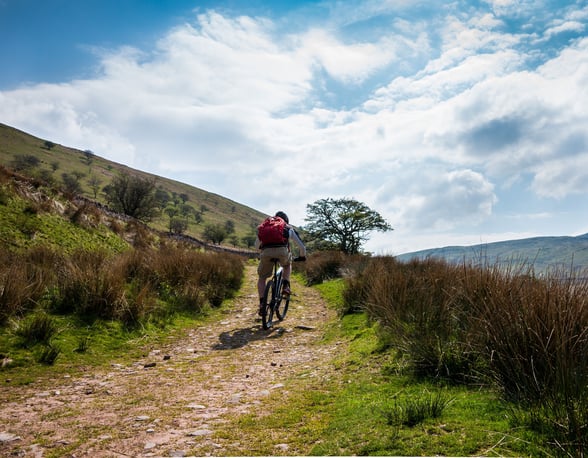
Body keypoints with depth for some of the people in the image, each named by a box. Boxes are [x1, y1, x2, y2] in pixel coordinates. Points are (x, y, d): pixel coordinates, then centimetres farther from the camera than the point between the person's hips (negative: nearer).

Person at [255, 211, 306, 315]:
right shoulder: (289, 228, 28)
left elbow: (256, 245, 35)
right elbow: (301, 246, 28)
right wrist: (302, 256, 48)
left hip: (266, 253, 1)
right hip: (282, 252, 0)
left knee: (261, 278, 21)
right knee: (287, 264, 36)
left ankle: (262, 304, 6)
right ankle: (286, 286, 16)